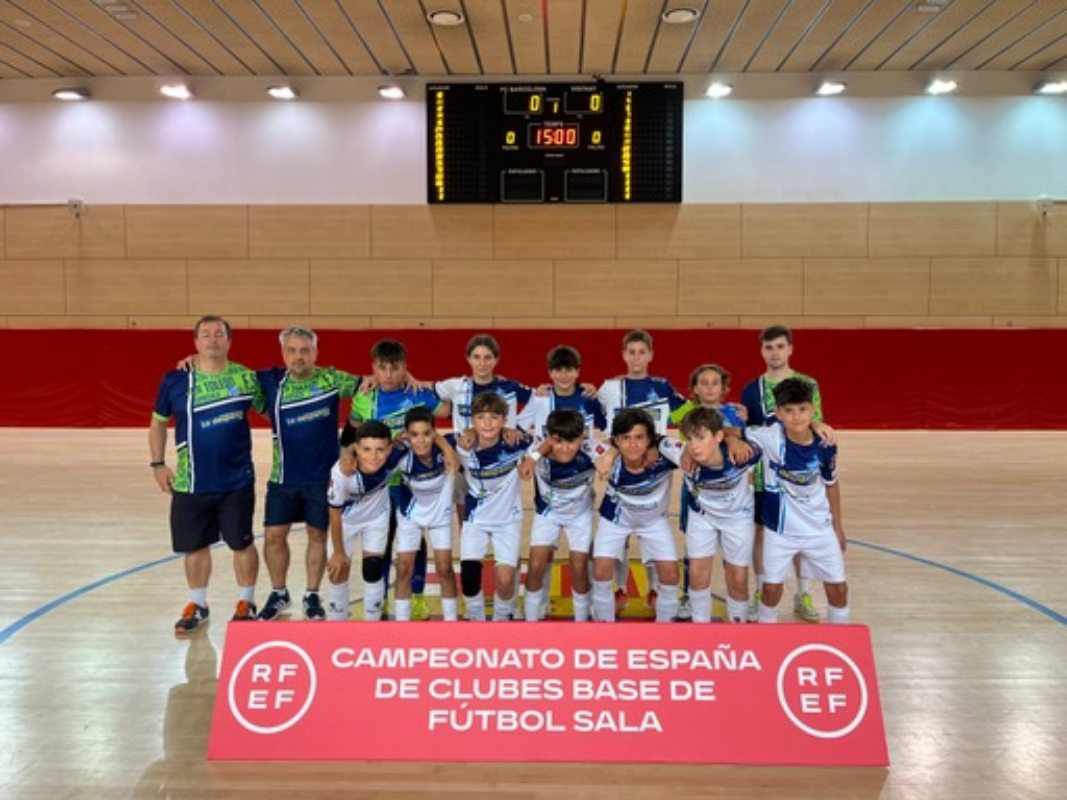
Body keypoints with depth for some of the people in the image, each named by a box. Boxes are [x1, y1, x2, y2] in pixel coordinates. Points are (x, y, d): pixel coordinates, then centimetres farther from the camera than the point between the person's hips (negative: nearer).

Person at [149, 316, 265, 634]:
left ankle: (246, 603, 28)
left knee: (242, 543, 8)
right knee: (194, 546, 12)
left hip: (237, 481, -1)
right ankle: (197, 605, 32)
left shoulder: (246, 378, -4)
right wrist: (157, 464, 3)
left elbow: (267, 409, 9)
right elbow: (158, 422, 9)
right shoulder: (175, 380, -2)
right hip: (190, 483, 1)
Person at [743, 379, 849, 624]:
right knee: (772, 587, 6)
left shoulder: (825, 446, -14)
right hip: (779, 529, -2)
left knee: (838, 587, 9)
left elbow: (831, 485, 2)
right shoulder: (769, 437, -21)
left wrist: (838, 527, 10)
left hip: (820, 529, 2)